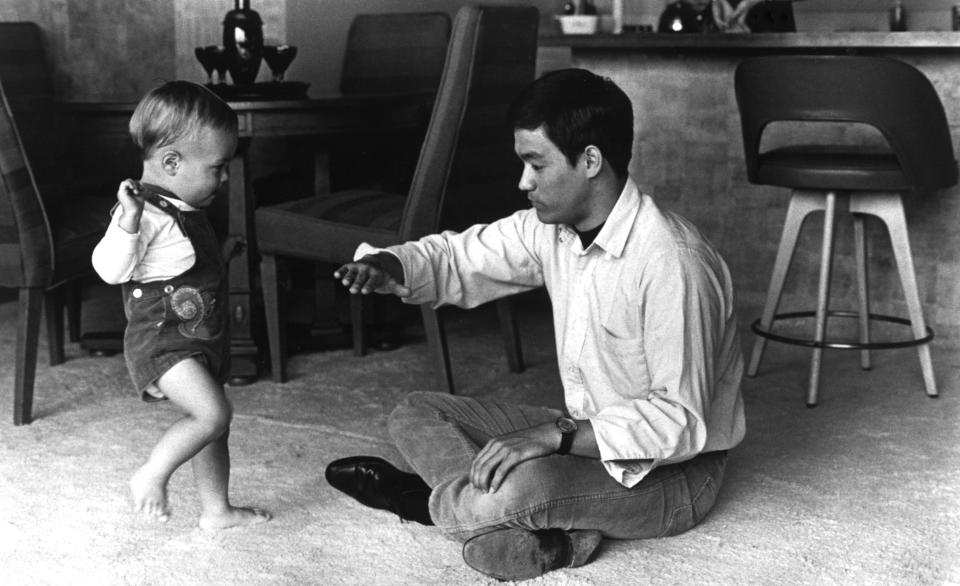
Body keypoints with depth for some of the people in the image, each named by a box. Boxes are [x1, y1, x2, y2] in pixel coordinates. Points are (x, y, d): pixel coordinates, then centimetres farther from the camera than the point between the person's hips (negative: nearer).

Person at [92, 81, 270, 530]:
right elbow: (111, 269, -30)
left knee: (211, 425, 17)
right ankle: (151, 476, -4)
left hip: (203, 338, 10)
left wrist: (222, 254, 21)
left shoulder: (187, 209, 11)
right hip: (162, 341, -10)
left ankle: (216, 509, 32)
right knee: (213, 412, -23)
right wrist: (128, 223, -41)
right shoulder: (145, 211, -20)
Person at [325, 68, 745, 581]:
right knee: (415, 415, 1)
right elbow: (458, 259, 8)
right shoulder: (552, 228, -2)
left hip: (672, 474, -9)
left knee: (516, 488, -37)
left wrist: (556, 434, -35)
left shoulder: (670, 264, -28)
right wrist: (387, 265, -14)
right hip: (585, 436, 9)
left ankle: (433, 501, -4)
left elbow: (681, 422, -29)